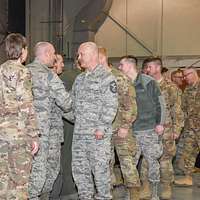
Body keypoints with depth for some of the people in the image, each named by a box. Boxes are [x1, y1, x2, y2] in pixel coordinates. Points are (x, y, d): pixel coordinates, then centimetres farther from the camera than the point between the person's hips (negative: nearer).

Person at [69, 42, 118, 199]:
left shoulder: (106, 77, -6)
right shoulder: (79, 79, 17)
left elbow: (111, 105, -12)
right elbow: (73, 102, 22)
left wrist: (102, 127, -17)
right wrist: (76, 121, 11)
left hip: (98, 133, -7)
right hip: (79, 133, 7)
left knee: (100, 167, -3)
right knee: (79, 168, 10)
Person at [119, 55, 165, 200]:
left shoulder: (148, 81, -4)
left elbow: (160, 103, -2)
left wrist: (160, 123, -7)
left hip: (148, 129, -3)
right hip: (130, 130, 4)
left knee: (152, 160, 3)